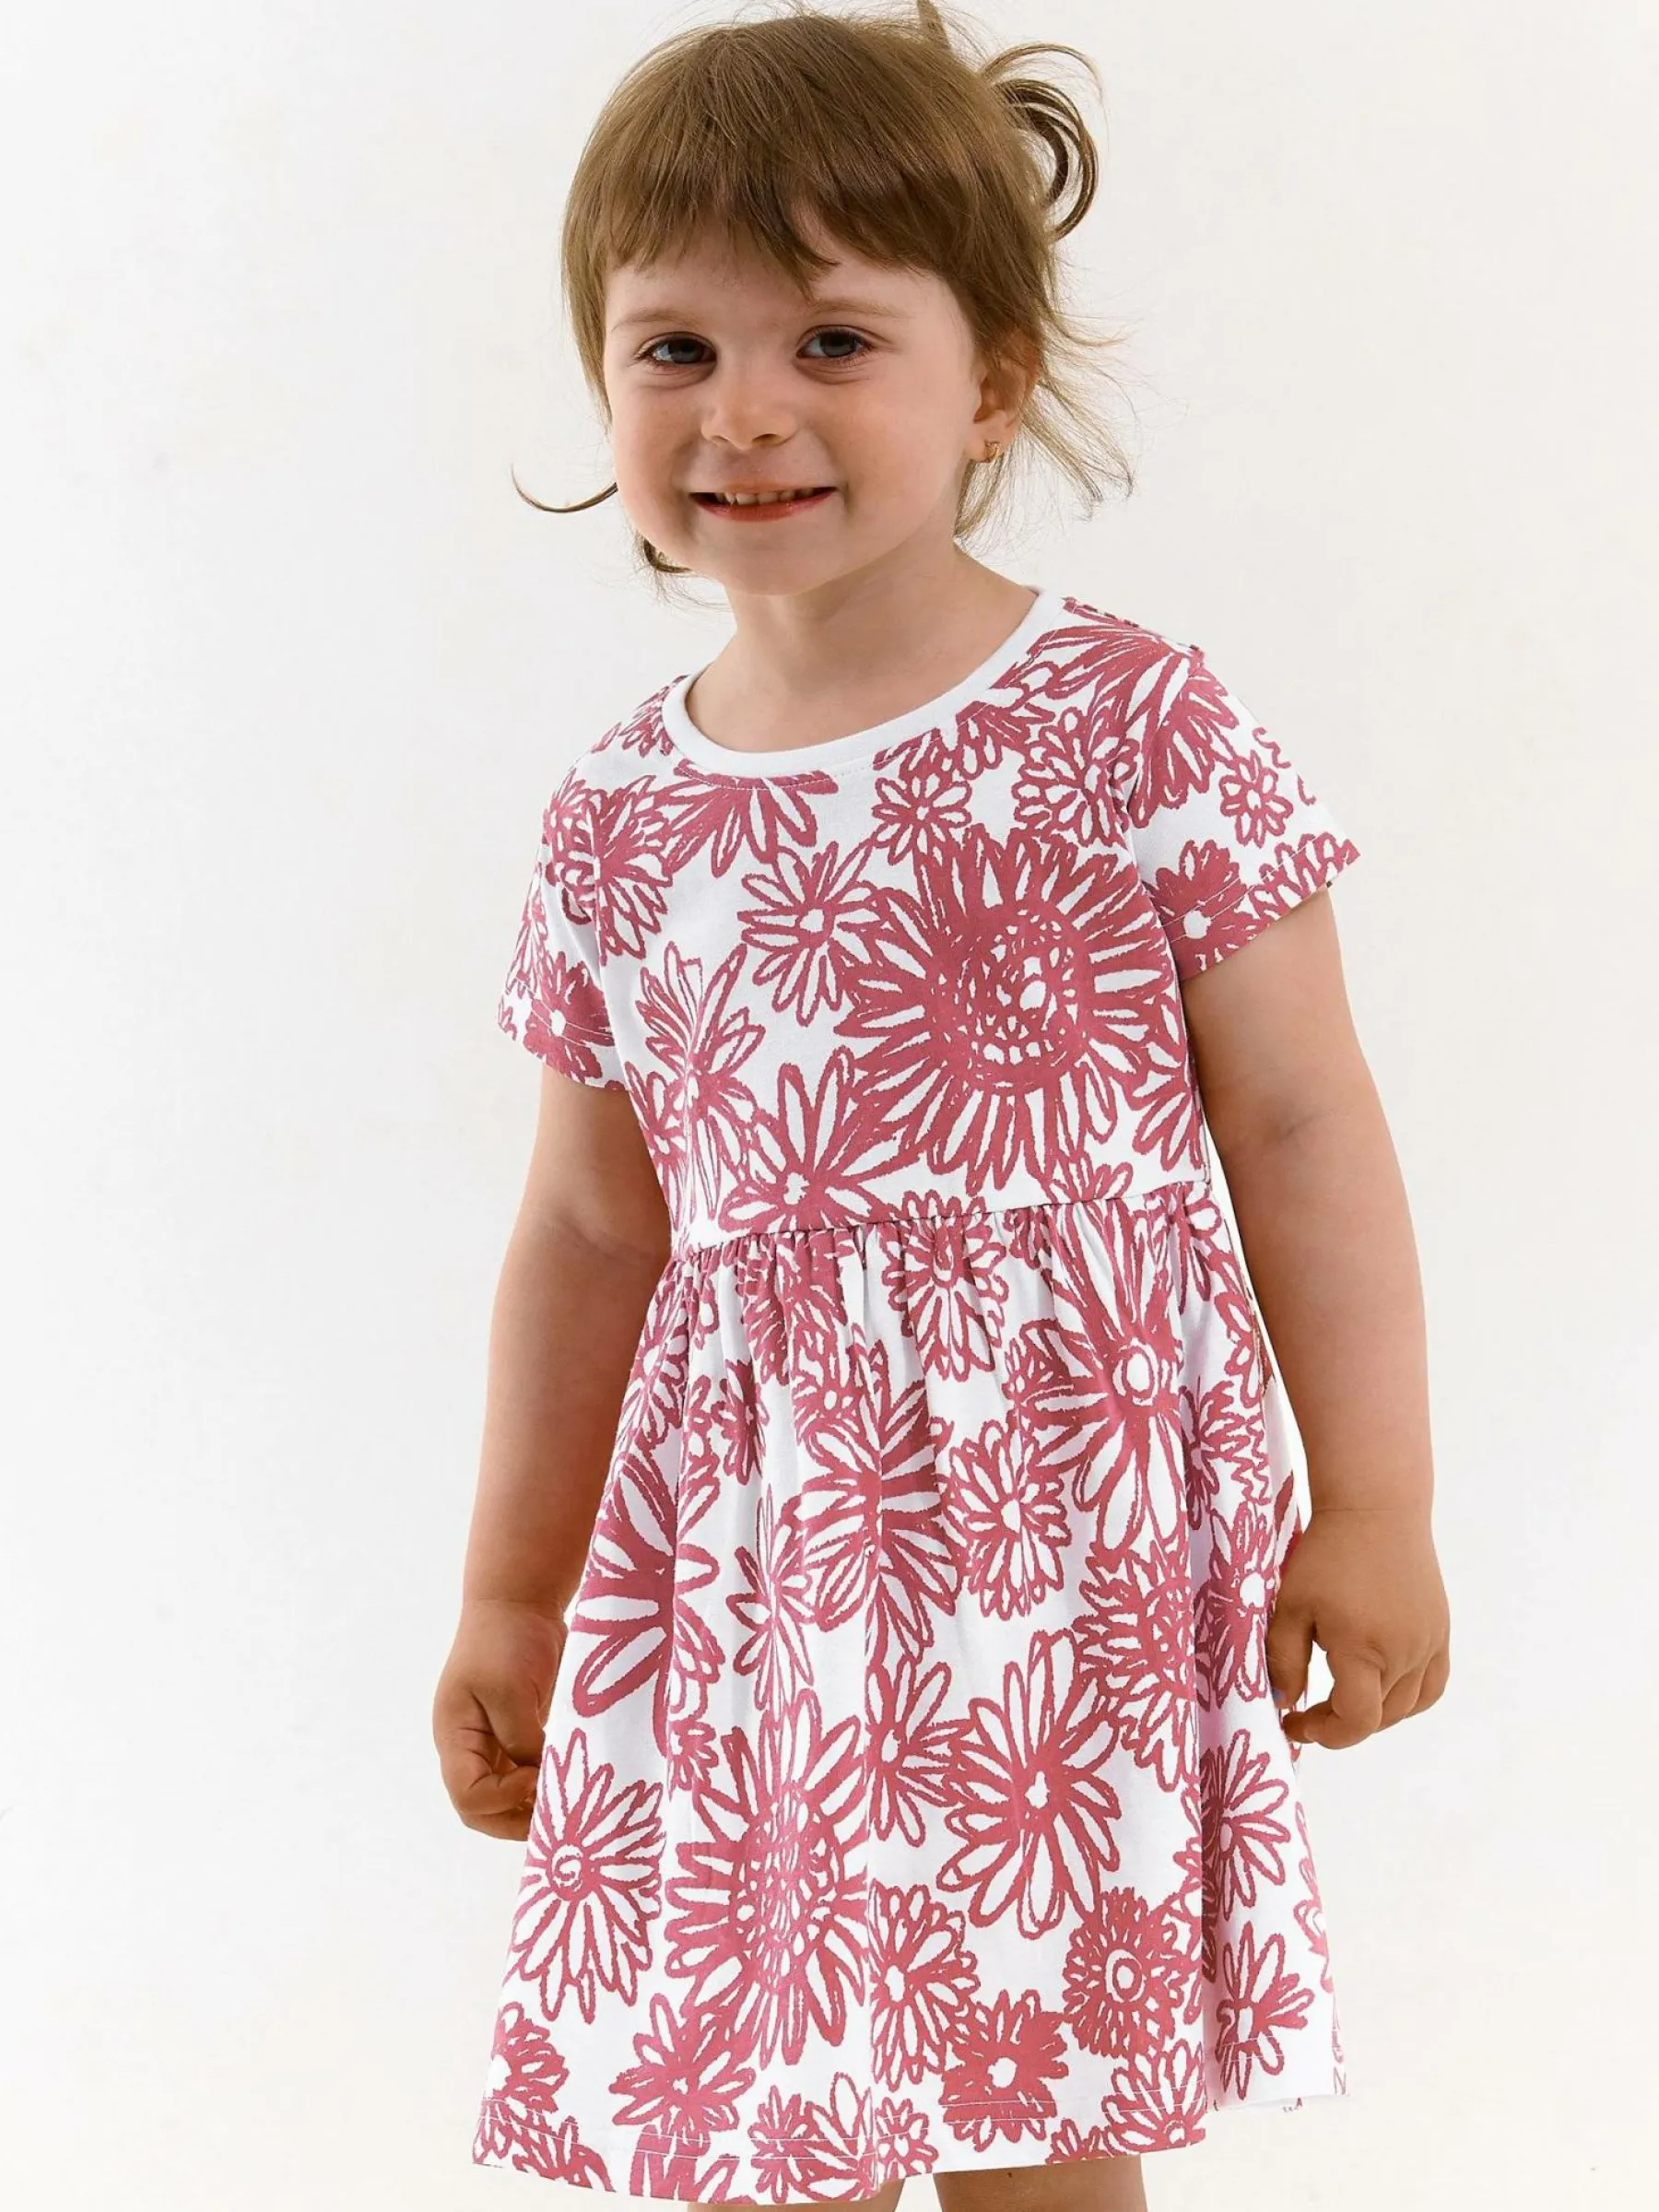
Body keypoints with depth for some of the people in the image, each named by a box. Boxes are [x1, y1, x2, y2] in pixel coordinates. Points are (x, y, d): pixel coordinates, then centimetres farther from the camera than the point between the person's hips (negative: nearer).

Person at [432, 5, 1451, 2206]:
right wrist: (512, 1595, 18)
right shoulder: (620, 816, 6)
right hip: (747, 1562, 3)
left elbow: (1299, 1128, -2)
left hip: (1077, 1529, -3)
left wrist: (1373, 1506, -3)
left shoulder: (1141, 727, -6)